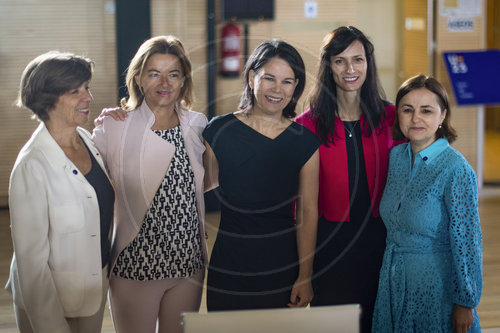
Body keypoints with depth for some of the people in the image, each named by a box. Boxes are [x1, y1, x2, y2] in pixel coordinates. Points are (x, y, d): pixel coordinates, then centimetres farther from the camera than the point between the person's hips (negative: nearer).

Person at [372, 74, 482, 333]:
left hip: (436, 282, -6)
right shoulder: (396, 156, 0)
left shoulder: (456, 169, -18)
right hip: (393, 280, 6)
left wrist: (466, 303, -13)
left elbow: (467, 241, -16)